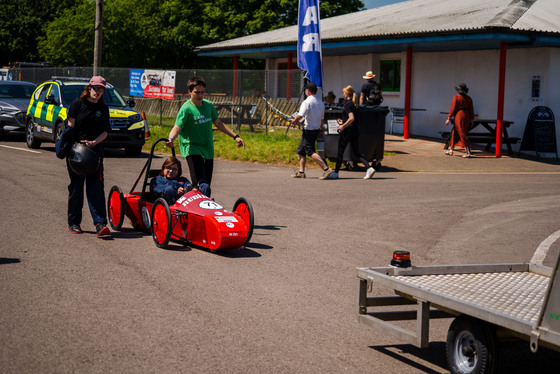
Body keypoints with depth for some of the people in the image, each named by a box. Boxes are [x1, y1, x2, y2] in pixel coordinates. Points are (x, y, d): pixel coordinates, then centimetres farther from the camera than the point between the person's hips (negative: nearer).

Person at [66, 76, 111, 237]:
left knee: (96, 187, -7)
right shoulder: (77, 104, 2)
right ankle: (73, 223, 15)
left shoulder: (103, 108, 10)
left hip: (95, 150, 2)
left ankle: (100, 223, -10)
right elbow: (71, 127, -2)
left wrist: (93, 142, -12)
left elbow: (105, 131, 5)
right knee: (76, 187, 3)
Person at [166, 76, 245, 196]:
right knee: (199, 185, -19)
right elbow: (177, 127, -23)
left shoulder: (209, 105, 9)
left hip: (208, 150, 6)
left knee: (206, 186, 7)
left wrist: (235, 136, 19)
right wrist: (171, 139, -44)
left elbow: (218, 123, 21)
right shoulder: (186, 109, -11)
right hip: (192, 149, -6)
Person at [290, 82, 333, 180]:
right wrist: (320, 129, 26)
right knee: (301, 150, 16)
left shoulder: (307, 102, -14)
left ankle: (326, 168, -18)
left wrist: (294, 121, -4)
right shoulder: (321, 103, 11)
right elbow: (322, 119, 17)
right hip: (316, 129, 9)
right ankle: (301, 172, 15)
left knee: (310, 152, -10)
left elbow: (300, 116, -23)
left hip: (309, 130, -9)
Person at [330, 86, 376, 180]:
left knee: (340, 152, 5)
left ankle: (336, 172, 13)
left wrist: (343, 126, -17)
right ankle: (369, 168, -10)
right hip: (355, 131, 8)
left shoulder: (347, 104, -14)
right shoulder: (354, 104, 13)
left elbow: (351, 118, -25)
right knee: (357, 152, 7)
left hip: (347, 131, -8)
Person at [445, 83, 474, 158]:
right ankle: (451, 150, 23)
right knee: (455, 134, 16)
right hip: (466, 117, 7)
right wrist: (471, 120, 15)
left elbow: (453, 109, -12)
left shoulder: (456, 97, -11)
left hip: (459, 116, -7)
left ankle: (468, 152, -10)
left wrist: (449, 119, -6)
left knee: (462, 135, -5)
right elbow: (471, 110, 8)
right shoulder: (469, 98, 7)